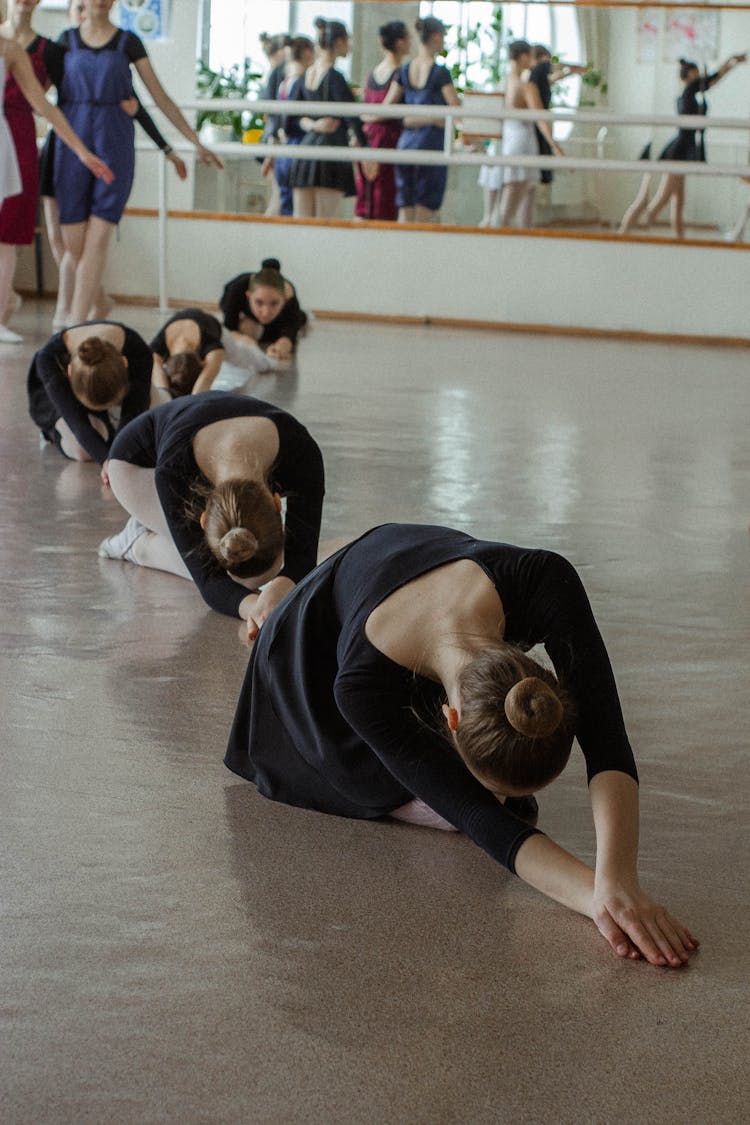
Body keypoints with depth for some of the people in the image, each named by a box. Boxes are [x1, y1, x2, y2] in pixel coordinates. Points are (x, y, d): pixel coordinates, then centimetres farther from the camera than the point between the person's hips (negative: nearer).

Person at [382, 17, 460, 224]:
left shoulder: (405, 70, 8)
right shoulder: (440, 72, -9)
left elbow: (386, 109, 8)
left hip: (406, 139, 6)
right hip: (431, 140, -6)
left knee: (405, 210, 8)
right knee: (426, 211, -2)